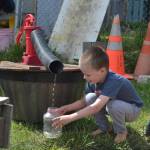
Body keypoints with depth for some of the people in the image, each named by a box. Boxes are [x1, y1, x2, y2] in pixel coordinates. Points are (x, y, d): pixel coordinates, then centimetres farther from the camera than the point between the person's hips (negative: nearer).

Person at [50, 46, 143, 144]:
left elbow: (96, 107, -47)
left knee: (114, 105, -38)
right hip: (114, 108, 7)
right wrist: (66, 108, -21)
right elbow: (84, 101, -4)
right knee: (90, 98, -15)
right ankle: (104, 127, 3)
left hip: (132, 110, -6)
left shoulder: (113, 81, -38)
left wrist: (70, 118, -49)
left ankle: (122, 131, -8)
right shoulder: (93, 80, -14)